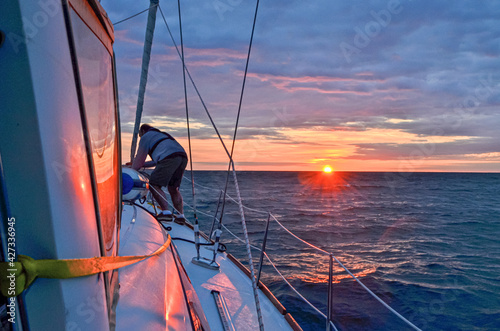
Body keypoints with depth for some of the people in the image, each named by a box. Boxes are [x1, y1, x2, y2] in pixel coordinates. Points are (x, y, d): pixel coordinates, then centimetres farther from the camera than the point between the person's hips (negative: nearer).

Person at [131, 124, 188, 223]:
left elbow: (139, 159, 16)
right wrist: (142, 164, 50)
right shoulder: (161, 134, 40)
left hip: (169, 158, -8)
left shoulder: (146, 137, 17)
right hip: (183, 156, 8)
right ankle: (180, 215, 7)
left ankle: (166, 212, -15)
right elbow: (157, 160, 44)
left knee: (154, 185, -4)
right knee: (173, 188, 14)